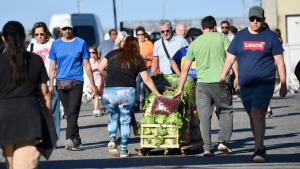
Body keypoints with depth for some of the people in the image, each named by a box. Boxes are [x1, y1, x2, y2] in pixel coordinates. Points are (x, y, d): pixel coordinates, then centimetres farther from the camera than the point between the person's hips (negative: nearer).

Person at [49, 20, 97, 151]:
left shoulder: (81, 43, 3)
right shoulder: (56, 44, 8)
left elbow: (86, 65, 6)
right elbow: (52, 65, 10)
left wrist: (92, 84, 3)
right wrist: (51, 84, 0)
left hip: (76, 81, -3)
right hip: (61, 82, 3)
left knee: (73, 112, -13)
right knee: (69, 113, 7)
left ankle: (70, 140, -19)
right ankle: (76, 139, 16)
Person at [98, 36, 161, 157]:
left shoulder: (113, 54, 11)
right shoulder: (138, 60, 8)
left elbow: (100, 68, 9)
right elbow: (147, 79, 7)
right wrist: (157, 94, 14)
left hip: (109, 92, 1)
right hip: (127, 92, -1)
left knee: (113, 117, 22)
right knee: (125, 120, 11)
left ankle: (112, 140, 1)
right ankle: (123, 149, 9)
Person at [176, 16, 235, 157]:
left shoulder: (194, 43, 10)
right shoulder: (221, 37, 5)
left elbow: (185, 68, 11)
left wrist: (180, 89, 16)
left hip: (202, 83, 1)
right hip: (220, 81, -1)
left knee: (204, 116, 4)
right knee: (226, 111, 14)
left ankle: (207, 148, -2)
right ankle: (223, 141, 2)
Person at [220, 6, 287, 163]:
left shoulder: (270, 36, 2)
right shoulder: (240, 36, 8)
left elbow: (280, 61, 3)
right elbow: (230, 58, 9)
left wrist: (283, 84, 0)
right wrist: (222, 78, -1)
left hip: (265, 83, -4)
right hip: (245, 84, 4)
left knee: (258, 113, -18)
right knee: (252, 116, 11)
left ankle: (258, 150, -20)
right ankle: (260, 147, 25)